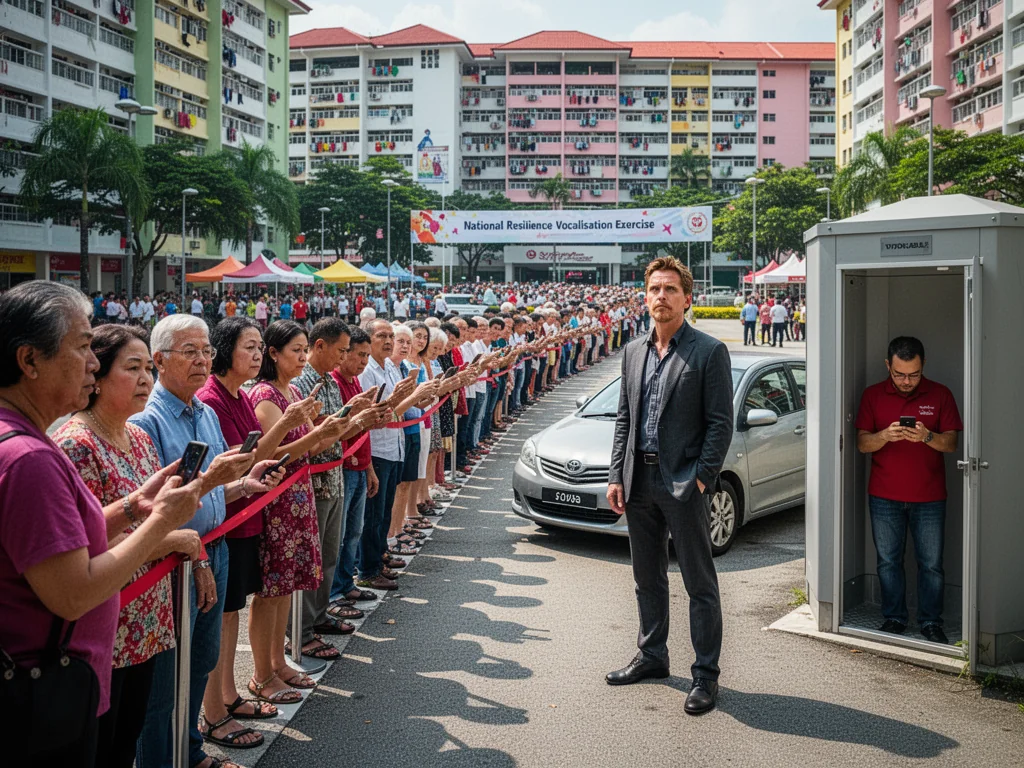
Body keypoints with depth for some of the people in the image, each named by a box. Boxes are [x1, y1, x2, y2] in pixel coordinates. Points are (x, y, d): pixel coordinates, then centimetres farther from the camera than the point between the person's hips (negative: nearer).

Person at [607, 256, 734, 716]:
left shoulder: (709, 352, -6)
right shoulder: (633, 352, 12)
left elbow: (720, 423, -9)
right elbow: (623, 419, 13)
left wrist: (701, 479, -15)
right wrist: (617, 477, 6)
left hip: (684, 484, -6)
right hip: (639, 481, 6)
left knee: (700, 583, 2)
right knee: (647, 579, 17)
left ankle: (705, 674, 12)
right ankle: (652, 656, 32)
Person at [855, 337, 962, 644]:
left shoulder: (940, 395, 0)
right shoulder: (873, 395, 2)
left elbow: (951, 443, -2)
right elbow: (862, 443, 0)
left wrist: (927, 436, -23)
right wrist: (885, 436, -21)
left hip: (929, 497, -1)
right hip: (884, 496, 1)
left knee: (931, 563, 4)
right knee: (888, 561, 8)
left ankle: (931, 622, 17)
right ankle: (894, 618, 21)